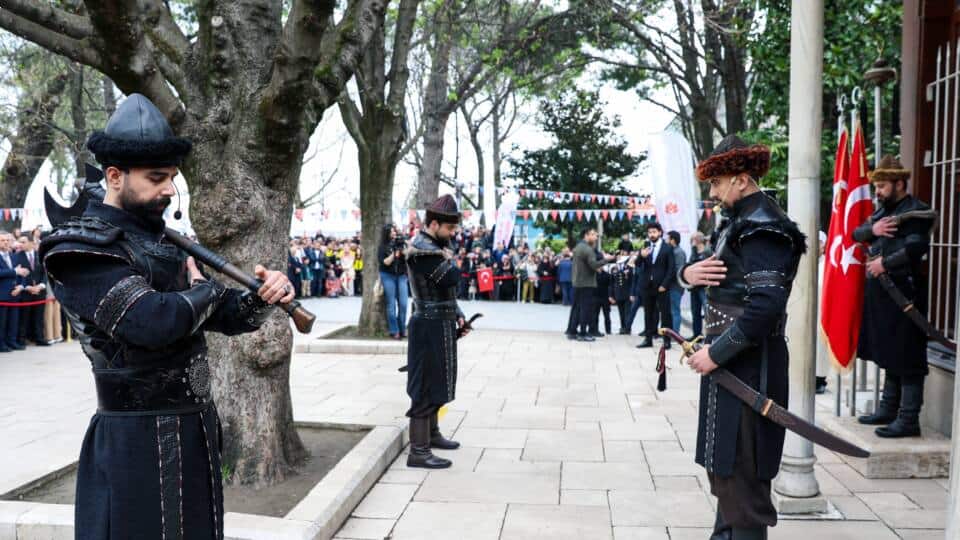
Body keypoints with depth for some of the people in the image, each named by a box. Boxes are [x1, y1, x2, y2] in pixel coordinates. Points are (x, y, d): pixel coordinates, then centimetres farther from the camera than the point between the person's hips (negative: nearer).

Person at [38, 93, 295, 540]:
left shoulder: (162, 242, 11)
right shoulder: (81, 249, -13)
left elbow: (224, 317, 12)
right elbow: (155, 321, -27)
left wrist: (261, 298, -9)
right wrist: (208, 287, -8)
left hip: (195, 431, 8)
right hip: (136, 442, -8)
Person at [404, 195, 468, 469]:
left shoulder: (434, 244, 14)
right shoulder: (422, 247, -18)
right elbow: (451, 278, -27)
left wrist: (457, 315, 11)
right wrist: (448, 258, -7)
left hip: (441, 325, 10)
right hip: (431, 327, -10)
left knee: (435, 383, 20)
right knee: (426, 387, -6)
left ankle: (432, 433, 34)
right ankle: (418, 451, -1)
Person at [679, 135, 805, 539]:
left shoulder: (762, 228, -17)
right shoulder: (737, 221, 15)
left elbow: (765, 306, -27)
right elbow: (710, 274, 15)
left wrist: (716, 353, -21)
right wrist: (689, 273, -9)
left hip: (749, 365, -10)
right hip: (731, 357, 10)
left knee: (739, 470, -2)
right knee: (721, 460, 22)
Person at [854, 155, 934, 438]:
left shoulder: (916, 211, -9)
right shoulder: (883, 211, 18)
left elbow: (917, 248, -22)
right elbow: (856, 234, 12)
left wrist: (885, 263, -17)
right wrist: (872, 229, -7)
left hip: (904, 291, -9)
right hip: (882, 293, 9)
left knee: (906, 359, -5)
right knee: (888, 355, 16)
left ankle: (909, 420, 0)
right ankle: (888, 410, 27)